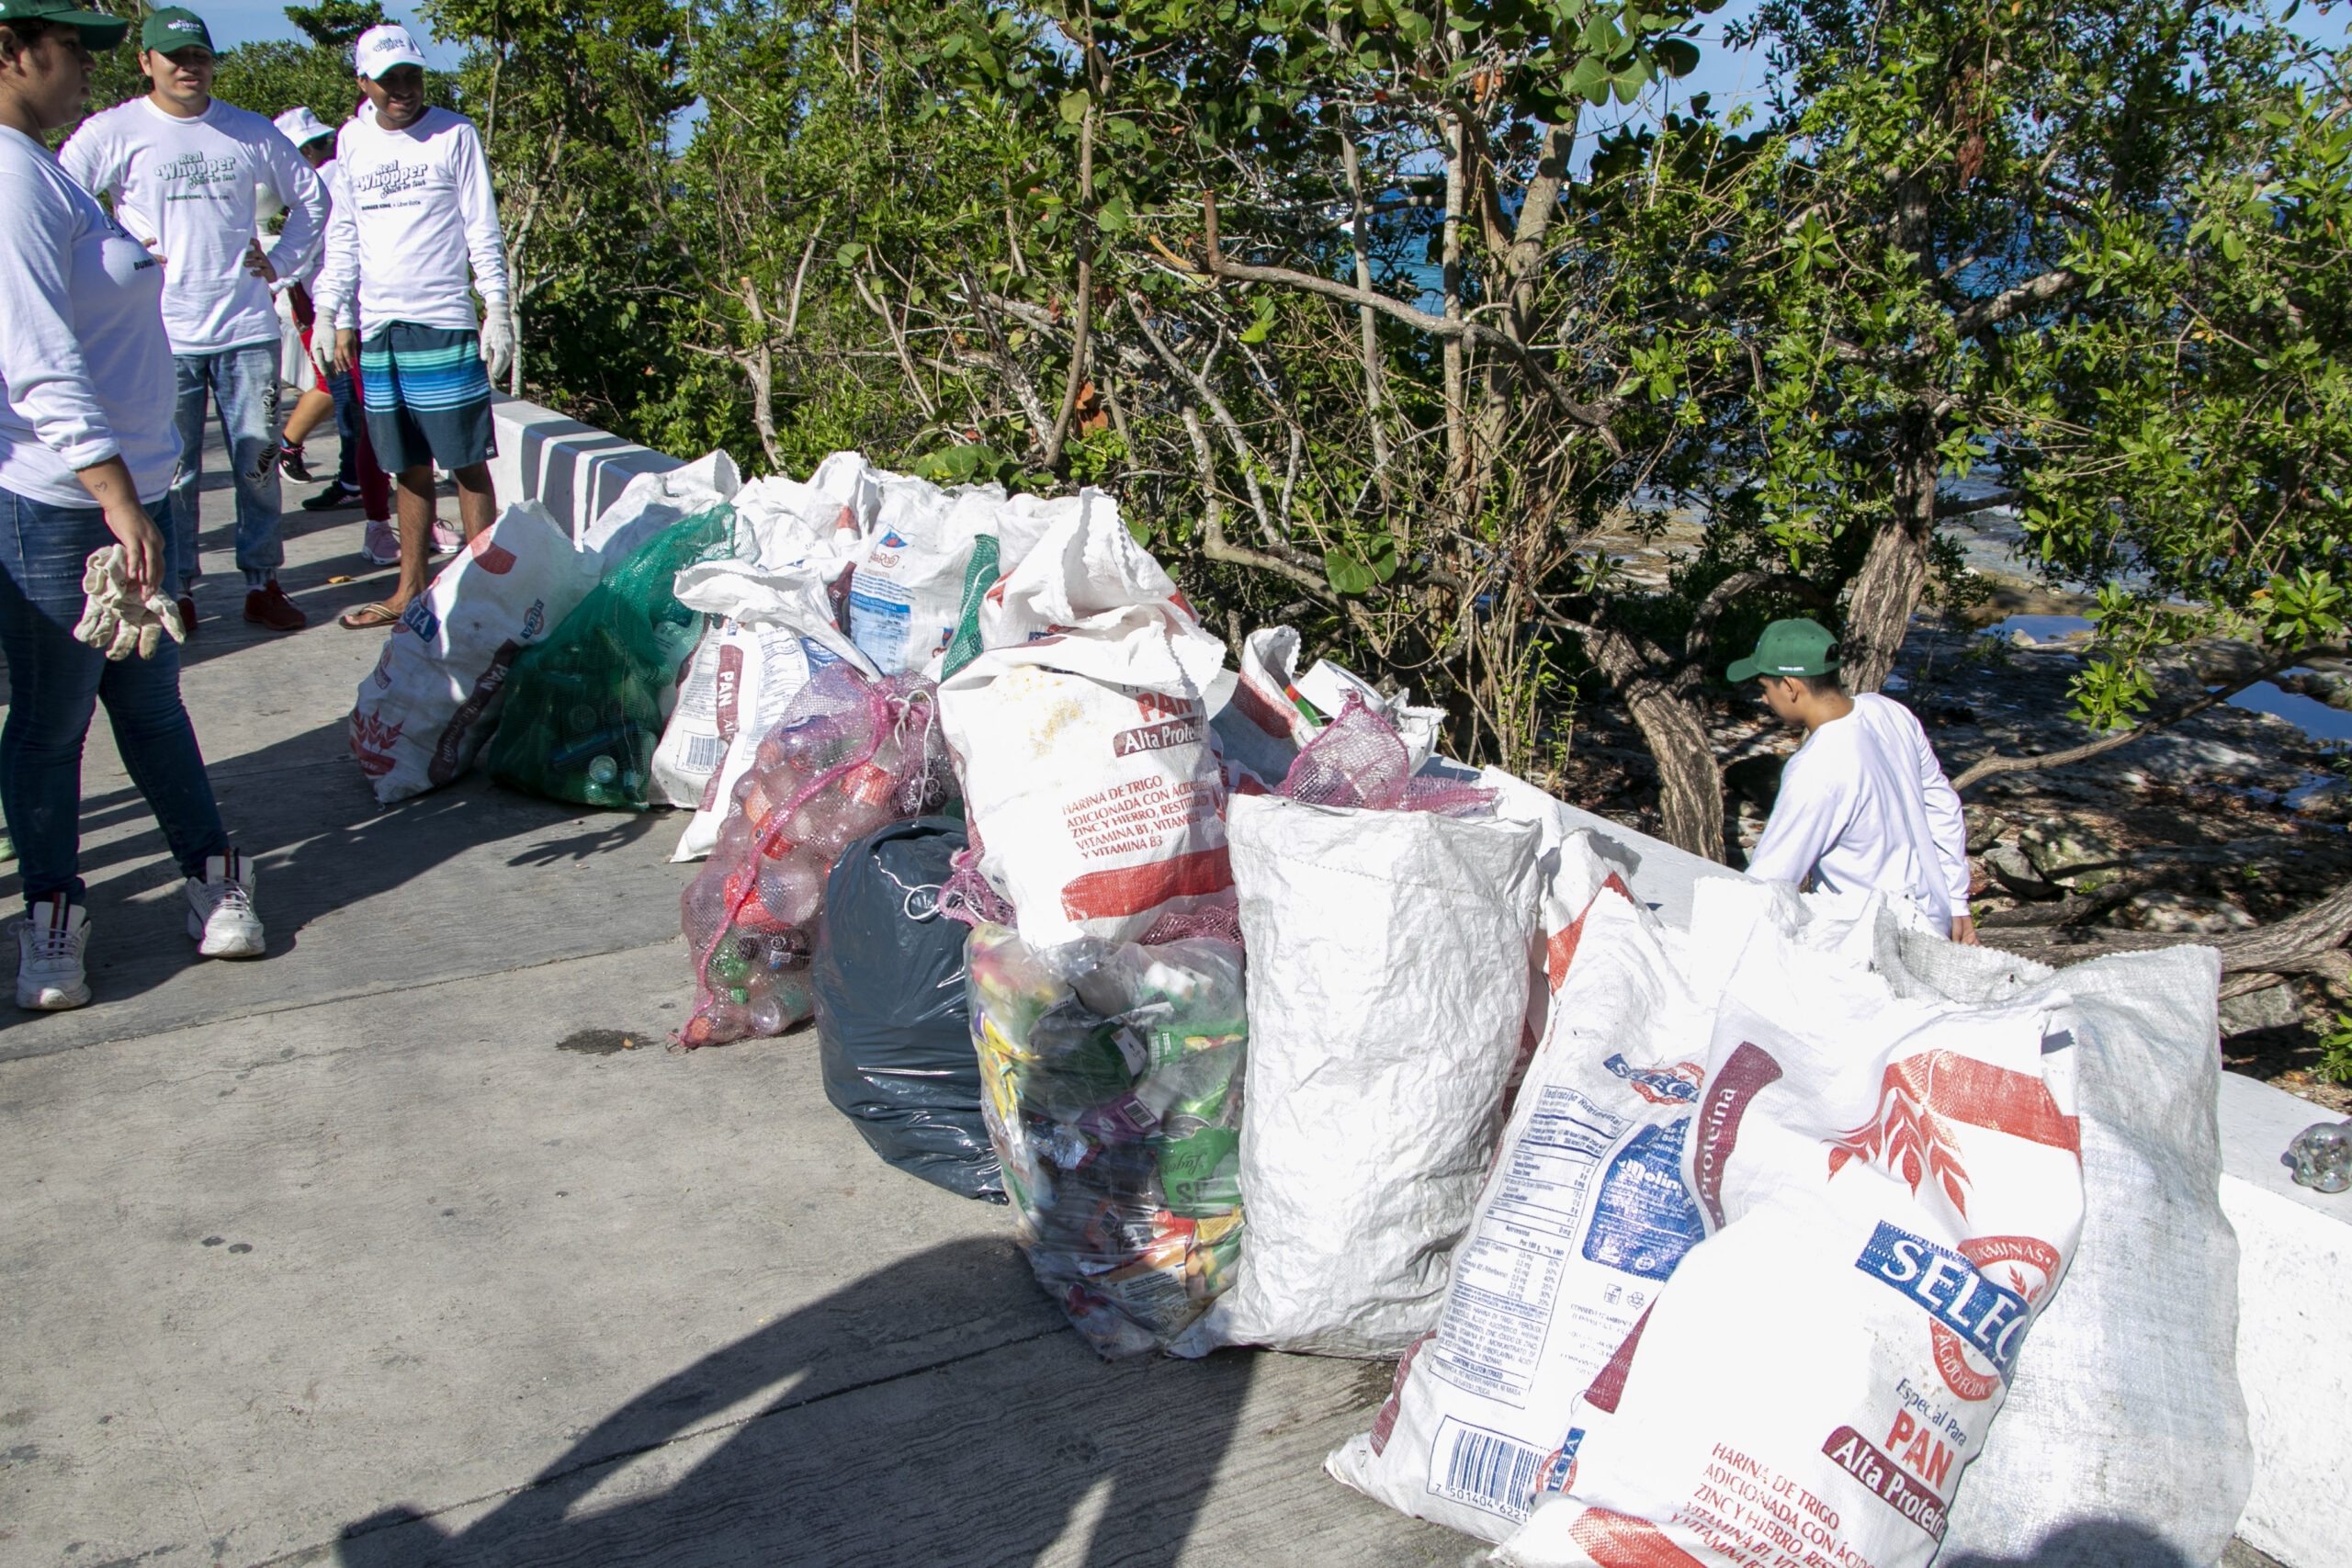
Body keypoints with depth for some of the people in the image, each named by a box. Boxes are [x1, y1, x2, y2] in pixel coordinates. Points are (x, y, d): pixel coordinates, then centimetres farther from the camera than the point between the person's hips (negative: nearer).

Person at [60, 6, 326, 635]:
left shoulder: (250, 132, 9)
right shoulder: (114, 132, -1)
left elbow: (311, 198, 21)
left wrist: (281, 262, 12)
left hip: (247, 327, 3)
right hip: (162, 334, -2)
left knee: (259, 462, 6)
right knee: (172, 472, 2)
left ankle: (263, 583, 17)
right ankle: (175, 590, 14)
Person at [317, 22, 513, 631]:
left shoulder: (454, 134, 0)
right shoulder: (350, 142, 12)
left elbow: (483, 230, 0)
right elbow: (343, 236, 16)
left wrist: (497, 308, -7)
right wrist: (339, 317, 11)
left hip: (443, 322, -4)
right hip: (376, 327, 4)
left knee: (467, 464, -4)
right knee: (410, 471, 9)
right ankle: (409, 592, 15)